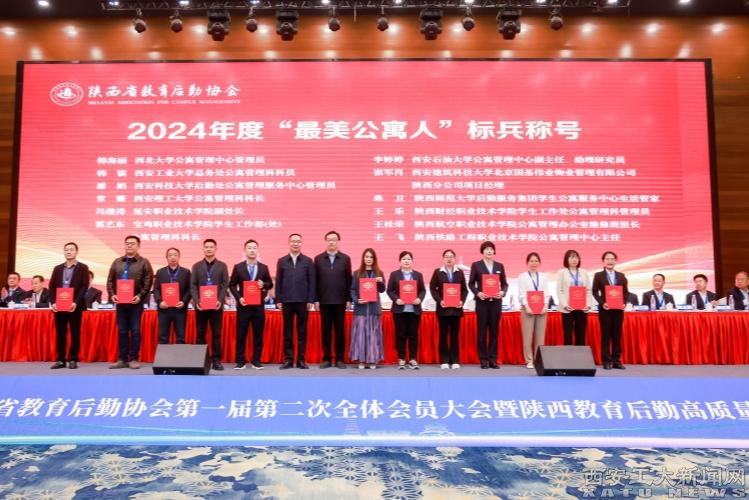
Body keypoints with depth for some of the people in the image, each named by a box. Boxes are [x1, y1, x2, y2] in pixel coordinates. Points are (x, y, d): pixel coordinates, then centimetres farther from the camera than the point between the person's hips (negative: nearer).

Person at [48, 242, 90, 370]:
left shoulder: (83, 268, 2)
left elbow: (84, 286, -6)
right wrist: (53, 302, -5)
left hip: (75, 306, -4)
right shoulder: (57, 268, 14)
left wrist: (76, 302, -17)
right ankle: (60, 360, 12)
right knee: (60, 334, 6)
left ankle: (73, 360, 7)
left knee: (75, 333, 1)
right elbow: (52, 286, 10)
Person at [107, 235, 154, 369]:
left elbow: (148, 282, -5)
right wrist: (112, 294, -4)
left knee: (135, 331, 0)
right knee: (122, 331, 8)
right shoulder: (117, 262, 13)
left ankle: (133, 359, 7)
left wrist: (140, 296, -15)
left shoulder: (144, 262, 1)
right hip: (120, 302, 4)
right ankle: (122, 359, 14)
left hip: (136, 302, -4)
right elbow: (110, 280, 11)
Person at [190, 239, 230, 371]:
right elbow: (193, 286, 3)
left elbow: (225, 285, 1)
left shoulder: (222, 266, 7)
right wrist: (196, 301, -10)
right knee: (200, 333, 4)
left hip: (216, 304, -1)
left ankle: (216, 360, 5)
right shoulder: (196, 266, 9)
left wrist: (220, 300, -13)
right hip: (201, 304, 1)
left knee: (216, 334, 1)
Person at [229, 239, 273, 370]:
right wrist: (239, 297, -10)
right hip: (243, 305, -1)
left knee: (258, 334, 4)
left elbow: (270, 284, 11)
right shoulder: (238, 267, 3)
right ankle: (240, 361, 10)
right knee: (241, 334, 2)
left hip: (259, 306, 1)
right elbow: (232, 285, 4)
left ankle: (256, 360, 12)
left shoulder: (264, 268, 7)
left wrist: (263, 284, -11)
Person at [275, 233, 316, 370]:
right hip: (287, 301, 1)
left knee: (302, 331, 3)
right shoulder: (281, 261, 8)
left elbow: (312, 281, 2)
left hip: (303, 301, -1)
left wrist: (311, 300, -4)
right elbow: (278, 281, 6)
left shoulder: (308, 261, 5)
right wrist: (278, 300, 0)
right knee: (287, 331, 5)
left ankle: (301, 360, 9)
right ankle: (288, 359, 10)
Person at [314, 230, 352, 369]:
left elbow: (349, 280, 3)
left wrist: (349, 299, -2)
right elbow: (315, 280, 3)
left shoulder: (345, 258, 4)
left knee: (340, 330, 4)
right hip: (324, 301, 0)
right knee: (326, 330, 5)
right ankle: (327, 358, 12)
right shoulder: (318, 259, 5)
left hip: (340, 301, 0)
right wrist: (316, 299, -1)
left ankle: (339, 358, 11)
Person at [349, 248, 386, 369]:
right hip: (361, 308, -1)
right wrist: (356, 300, -13)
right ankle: (361, 360, 3)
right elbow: (352, 289, 3)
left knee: (373, 334, 3)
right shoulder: (357, 273, 5)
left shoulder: (379, 273, 8)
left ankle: (373, 360, 8)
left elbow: (382, 290, 6)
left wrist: (381, 282, -14)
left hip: (374, 307, 1)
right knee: (360, 333, -2)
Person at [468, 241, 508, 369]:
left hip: (496, 301, 3)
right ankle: (483, 359, 7)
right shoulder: (476, 265, 2)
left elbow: (504, 283, 9)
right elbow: (471, 283, 1)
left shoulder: (499, 266, 10)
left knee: (494, 331, 5)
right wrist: (477, 293, -15)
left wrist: (503, 292, -10)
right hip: (482, 301, -2)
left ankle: (493, 359, 12)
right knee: (482, 331, 1)